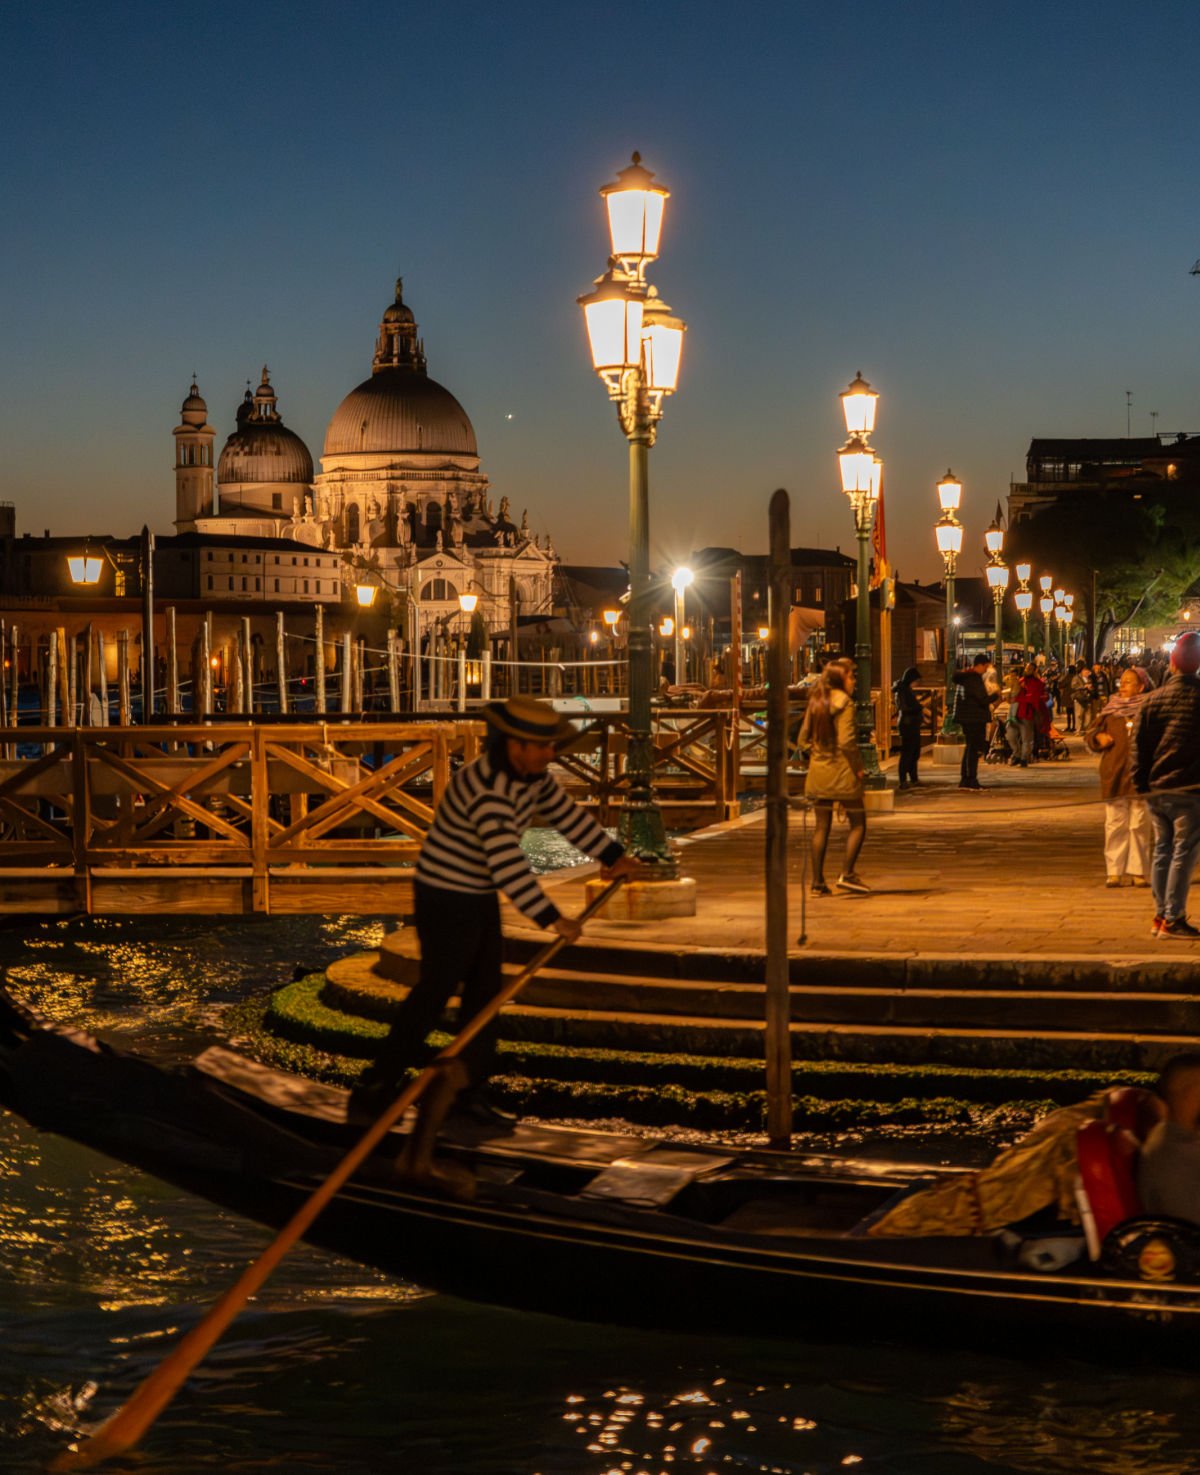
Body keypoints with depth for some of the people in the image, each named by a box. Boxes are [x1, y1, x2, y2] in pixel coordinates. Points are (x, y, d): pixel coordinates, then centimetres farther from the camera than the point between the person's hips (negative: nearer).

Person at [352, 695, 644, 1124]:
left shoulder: (530, 773, -1)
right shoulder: (487, 790, -30)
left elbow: (566, 814, 14)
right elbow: (507, 864, -35)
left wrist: (614, 856, 19)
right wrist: (552, 919, -33)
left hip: (479, 896, 9)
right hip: (446, 899, -9)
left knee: (484, 993, 9)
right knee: (434, 993, -6)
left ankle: (472, 1093, 16)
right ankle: (373, 1092, 2)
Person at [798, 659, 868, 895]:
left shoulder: (815, 702, 9)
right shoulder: (845, 703, -12)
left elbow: (803, 738, 10)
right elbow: (846, 741, -20)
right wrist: (857, 766, -10)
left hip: (818, 770, 6)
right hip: (842, 772, -6)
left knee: (821, 827, 8)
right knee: (858, 823, 6)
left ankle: (817, 882, 7)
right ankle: (847, 874, -4)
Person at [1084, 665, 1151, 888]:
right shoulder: (1111, 709, 12)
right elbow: (1090, 733, 18)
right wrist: (1098, 737, -3)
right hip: (1114, 776, 2)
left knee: (1140, 825, 1)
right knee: (1115, 825, 3)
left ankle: (1138, 871, 7)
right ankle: (1114, 871, 5)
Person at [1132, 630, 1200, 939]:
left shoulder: (1151, 700, 3)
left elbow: (1138, 745, 4)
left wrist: (1140, 782, 11)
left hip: (1155, 789, 5)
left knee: (1162, 850, 14)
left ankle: (1161, 915, 18)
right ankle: (1173, 919, -1)